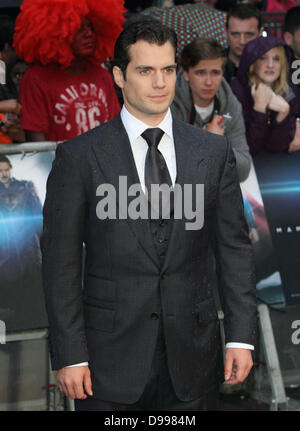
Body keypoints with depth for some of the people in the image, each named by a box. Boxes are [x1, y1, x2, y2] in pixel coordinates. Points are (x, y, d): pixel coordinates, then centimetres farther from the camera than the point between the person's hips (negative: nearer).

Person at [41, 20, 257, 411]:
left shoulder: (213, 152, 6)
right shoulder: (79, 157, -3)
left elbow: (235, 248, 7)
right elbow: (61, 264, -3)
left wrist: (241, 337, -1)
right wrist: (69, 356, -8)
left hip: (192, 360, 2)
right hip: (111, 358, -2)